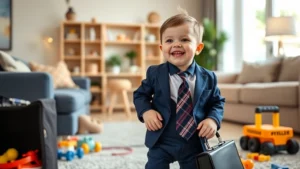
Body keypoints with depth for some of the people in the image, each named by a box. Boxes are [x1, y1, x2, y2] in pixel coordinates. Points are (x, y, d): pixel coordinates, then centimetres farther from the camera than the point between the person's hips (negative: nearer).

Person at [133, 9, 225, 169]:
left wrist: (213, 119, -14)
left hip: (194, 144, 2)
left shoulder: (208, 78, -5)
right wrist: (146, 111, -18)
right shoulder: (154, 73, -8)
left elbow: (217, 102, 5)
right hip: (161, 142, -1)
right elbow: (140, 94, 2)